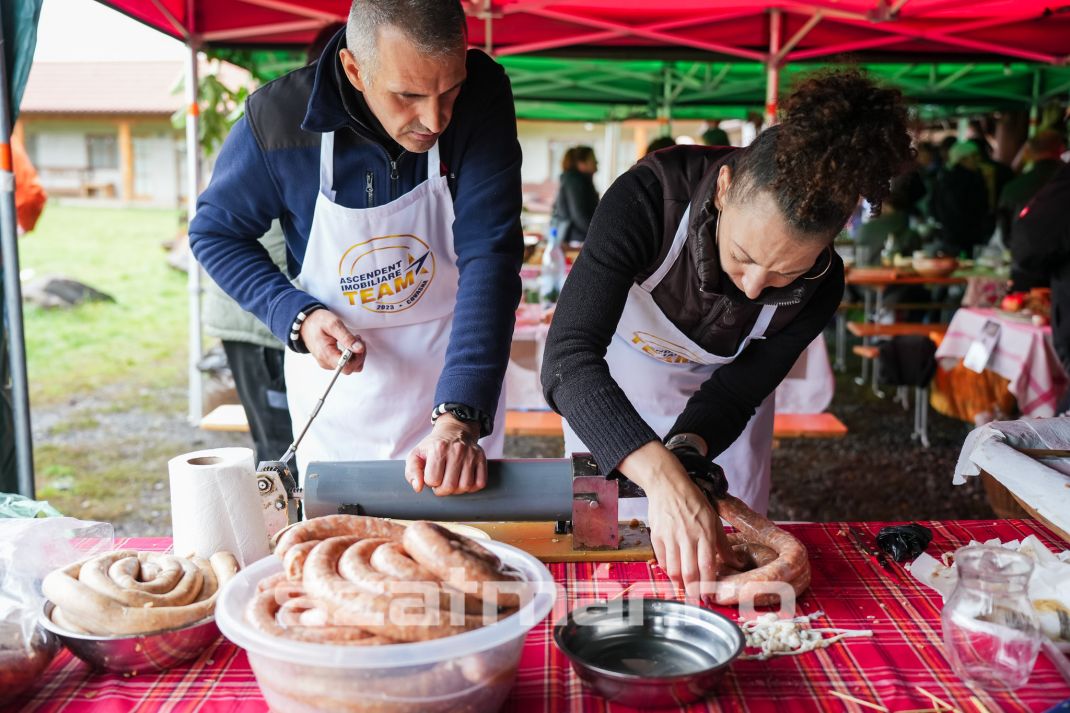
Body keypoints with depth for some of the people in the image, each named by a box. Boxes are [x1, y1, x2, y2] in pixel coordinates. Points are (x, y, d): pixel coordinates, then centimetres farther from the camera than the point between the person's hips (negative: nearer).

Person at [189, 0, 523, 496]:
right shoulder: (277, 117, -21)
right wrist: (297, 316, -21)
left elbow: (490, 255, -29)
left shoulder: (482, 97, -22)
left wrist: (460, 419, -39)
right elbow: (214, 233, -4)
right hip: (335, 377, 1)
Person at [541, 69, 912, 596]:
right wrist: (662, 476, -61)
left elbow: (734, 394, -16)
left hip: (713, 390, 2)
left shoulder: (819, 287, -29)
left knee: (738, 544, 12)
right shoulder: (648, 197, -40)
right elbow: (568, 360, -48)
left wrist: (687, 448, -39)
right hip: (605, 388, -2)